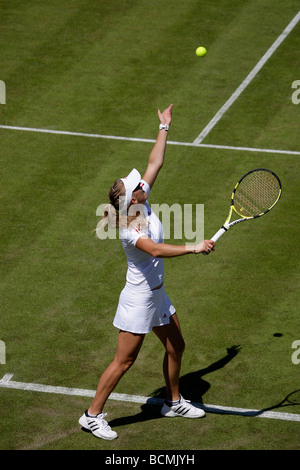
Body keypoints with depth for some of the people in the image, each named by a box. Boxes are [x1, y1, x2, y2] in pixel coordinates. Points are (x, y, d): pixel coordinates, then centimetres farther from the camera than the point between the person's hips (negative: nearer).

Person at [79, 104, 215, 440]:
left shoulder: (142, 202, -2)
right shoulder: (128, 228, -25)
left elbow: (155, 162, 7)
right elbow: (155, 249, -41)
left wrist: (164, 127, 11)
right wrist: (193, 248, -44)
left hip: (157, 295, 9)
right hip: (138, 299, -9)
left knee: (175, 346, 18)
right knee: (124, 361, -3)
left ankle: (173, 402, 36)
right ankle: (92, 415, 7)